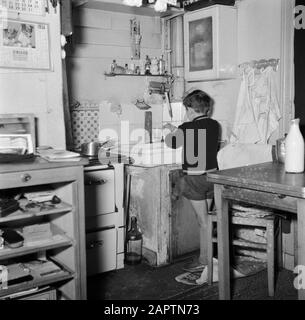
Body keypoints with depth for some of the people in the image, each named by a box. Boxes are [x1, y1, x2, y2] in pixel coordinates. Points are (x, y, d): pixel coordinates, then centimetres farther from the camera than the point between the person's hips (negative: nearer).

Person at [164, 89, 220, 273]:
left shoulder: (187, 128, -15)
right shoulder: (215, 125, 2)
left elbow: (172, 143, 1)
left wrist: (172, 131, 22)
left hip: (195, 178, -6)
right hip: (212, 175, 6)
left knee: (203, 221, 1)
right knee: (205, 218, 15)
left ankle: (204, 261, 12)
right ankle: (205, 257, 24)